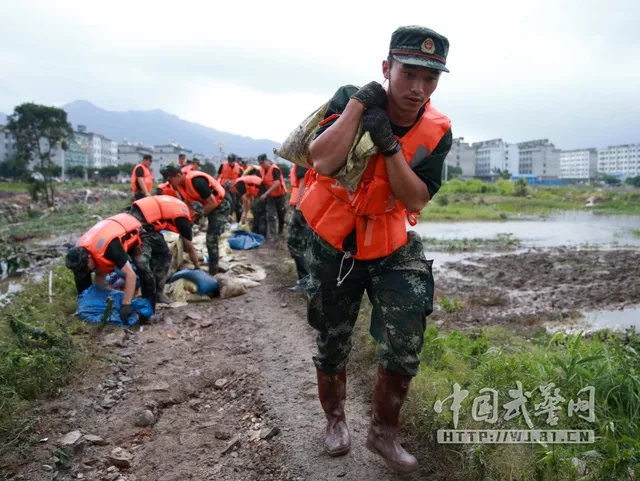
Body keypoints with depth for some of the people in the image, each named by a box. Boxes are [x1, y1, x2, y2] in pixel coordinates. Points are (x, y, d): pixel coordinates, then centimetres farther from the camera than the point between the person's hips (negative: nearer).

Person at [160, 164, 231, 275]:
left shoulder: (196, 181, -33)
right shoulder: (181, 184, -6)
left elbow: (213, 203, -28)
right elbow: (186, 204, 6)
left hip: (221, 205, -9)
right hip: (208, 205, 9)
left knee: (211, 240, -10)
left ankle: (213, 272, 2)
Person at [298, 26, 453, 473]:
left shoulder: (437, 132, -11)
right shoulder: (349, 99, -16)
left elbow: (415, 200, -18)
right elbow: (324, 162, -31)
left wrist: (388, 143, -28)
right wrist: (358, 102, -29)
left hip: (393, 248, 2)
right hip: (333, 246, -1)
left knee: (405, 349, -3)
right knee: (333, 345, 13)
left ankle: (384, 432, 24)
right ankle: (335, 419, 41)